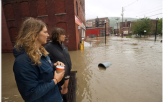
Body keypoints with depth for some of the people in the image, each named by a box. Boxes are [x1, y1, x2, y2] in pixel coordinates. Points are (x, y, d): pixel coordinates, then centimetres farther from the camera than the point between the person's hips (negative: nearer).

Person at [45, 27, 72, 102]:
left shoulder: (62, 45, 3)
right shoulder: (49, 46, -20)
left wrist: (69, 68, 13)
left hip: (66, 73, 7)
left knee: (65, 88, 25)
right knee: (60, 91, 15)